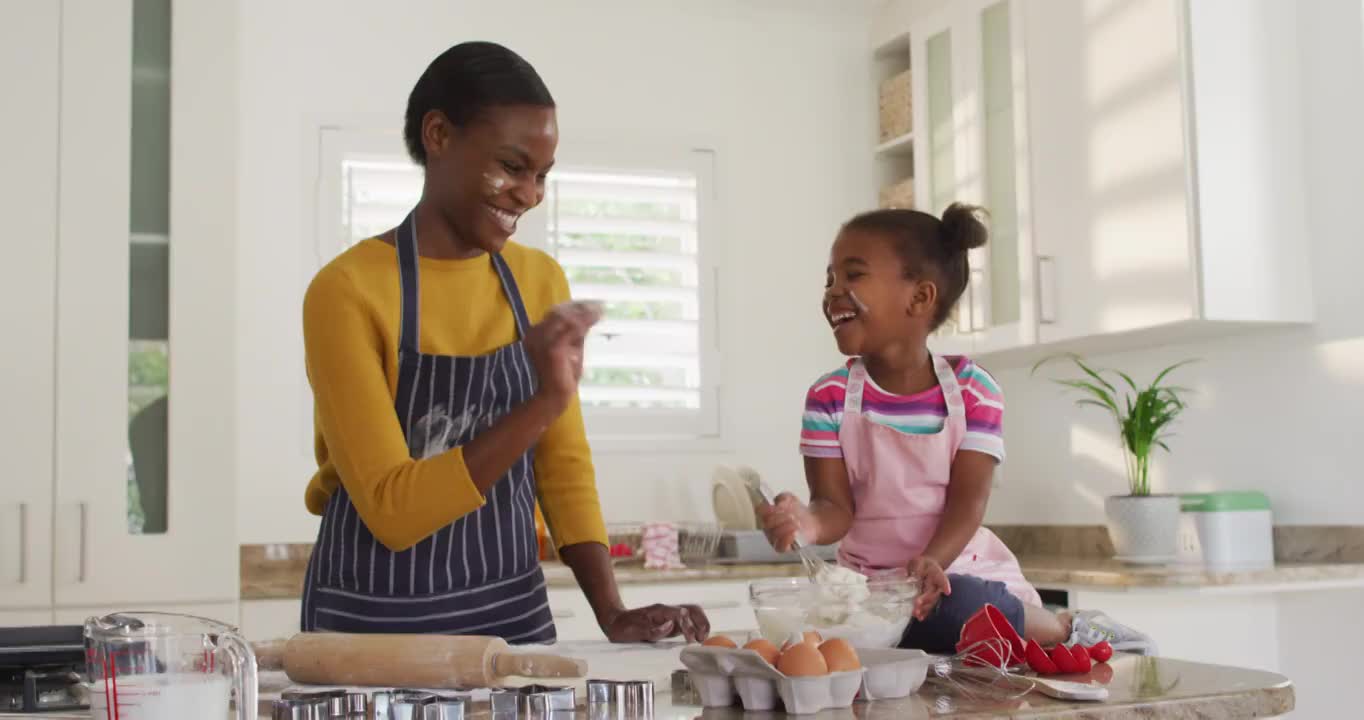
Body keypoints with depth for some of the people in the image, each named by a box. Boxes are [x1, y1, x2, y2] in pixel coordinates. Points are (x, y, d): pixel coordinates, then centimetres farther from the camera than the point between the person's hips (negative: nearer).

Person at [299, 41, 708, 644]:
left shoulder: (541, 281, 3)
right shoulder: (347, 291, -14)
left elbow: (564, 466, 5)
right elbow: (392, 509, -19)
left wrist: (612, 612, -7)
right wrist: (543, 404, -28)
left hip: (516, 616, 5)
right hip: (375, 627, -4)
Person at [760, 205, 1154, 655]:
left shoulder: (972, 391, -6)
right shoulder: (829, 397, -4)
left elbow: (967, 503, -11)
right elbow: (837, 507, -9)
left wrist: (931, 562, -32)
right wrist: (809, 523, -35)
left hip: (961, 573, -2)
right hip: (870, 580, 2)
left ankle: (1066, 629, -5)